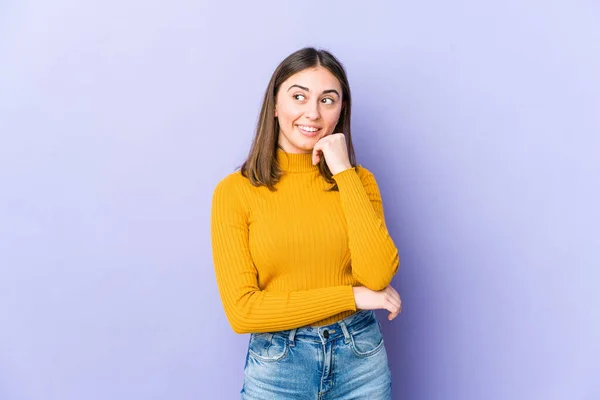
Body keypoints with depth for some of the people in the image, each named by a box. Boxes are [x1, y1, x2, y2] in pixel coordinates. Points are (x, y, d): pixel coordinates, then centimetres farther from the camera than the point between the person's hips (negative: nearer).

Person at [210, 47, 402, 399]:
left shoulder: (358, 179, -1)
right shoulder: (235, 191, -9)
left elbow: (377, 276, -15)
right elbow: (242, 310, -14)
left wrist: (343, 172, -15)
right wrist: (351, 296, -13)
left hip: (360, 356, 2)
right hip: (277, 364, -2)